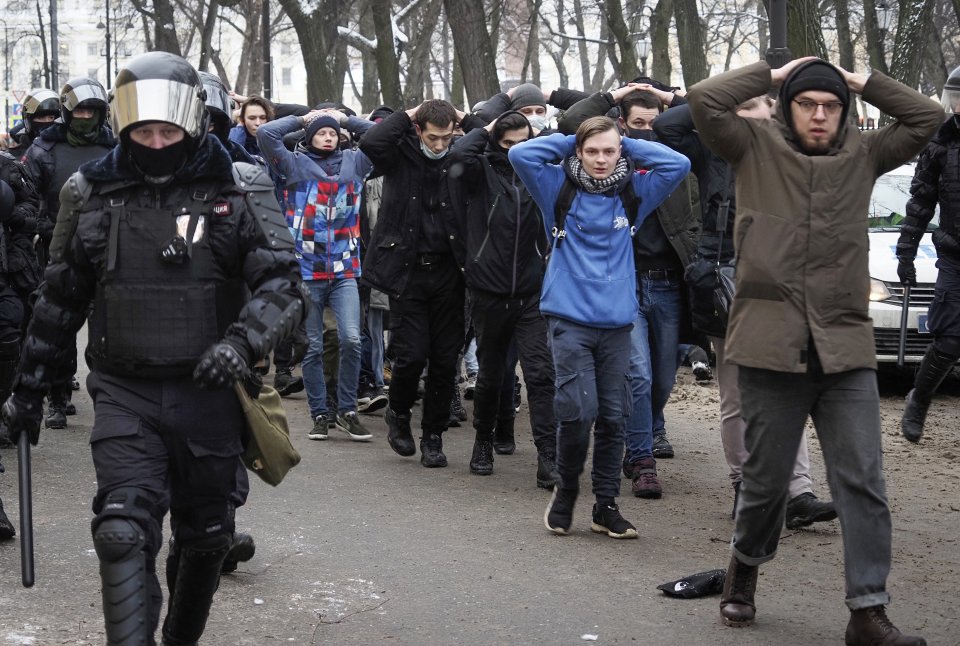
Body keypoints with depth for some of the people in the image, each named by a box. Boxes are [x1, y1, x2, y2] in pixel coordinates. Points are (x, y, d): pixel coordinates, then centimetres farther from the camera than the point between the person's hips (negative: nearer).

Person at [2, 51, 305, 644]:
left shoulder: (240, 190, -3)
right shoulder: (92, 194, 4)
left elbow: (283, 284, -9)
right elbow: (61, 300, 14)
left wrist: (243, 342, -28)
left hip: (208, 392, 0)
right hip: (124, 394, 0)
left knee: (205, 539, 14)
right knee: (124, 535, -15)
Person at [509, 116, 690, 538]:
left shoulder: (632, 193, 8)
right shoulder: (560, 189, 3)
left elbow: (678, 165, 3)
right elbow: (520, 154, -8)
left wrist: (629, 146, 5)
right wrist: (568, 143, 1)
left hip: (617, 322, 3)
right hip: (569, 318, -3)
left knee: (613, 416, 5)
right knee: (579, 410, -14)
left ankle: (606, 506, 16)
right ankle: (566, 489, 10)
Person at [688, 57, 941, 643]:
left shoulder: (863, 154, 11)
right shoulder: (757, 147, 4)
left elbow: (928, 117, 8)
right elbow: (705, 100, -7)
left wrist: (865, 83, 6)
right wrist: (773, 75, 1)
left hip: (846, 350, 2)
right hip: (772, 347, -2)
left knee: (863, 481, -3)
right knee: (767, 478, 9)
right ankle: (745, 569, 36)